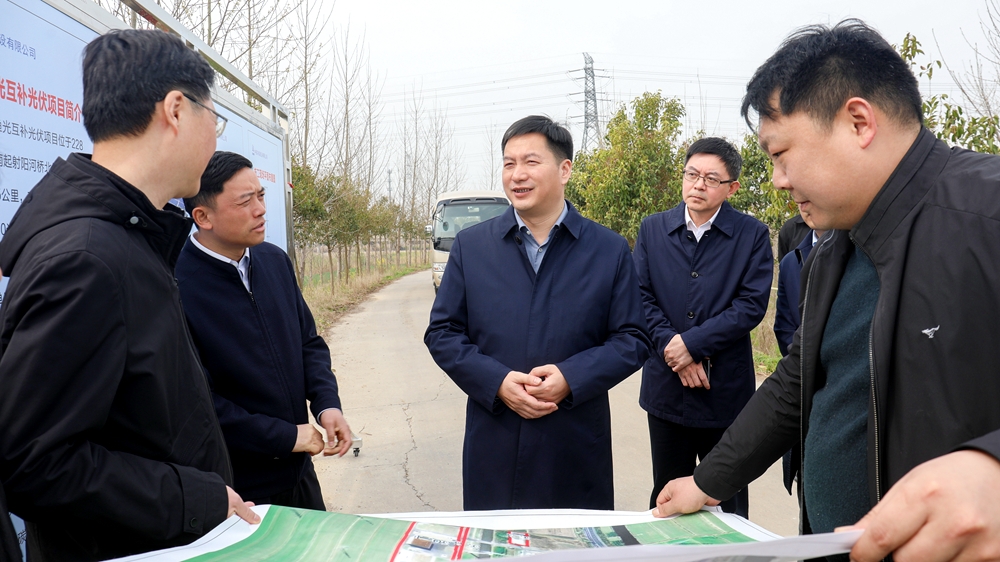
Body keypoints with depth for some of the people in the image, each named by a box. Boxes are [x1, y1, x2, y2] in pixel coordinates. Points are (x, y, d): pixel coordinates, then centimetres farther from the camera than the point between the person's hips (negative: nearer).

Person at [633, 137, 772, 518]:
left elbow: (752, 305, -10)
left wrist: (691, 343, -17)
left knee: (728, 501, 11)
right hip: (666, 386, 2)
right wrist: (671, 349, -13)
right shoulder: (652, 229, 5)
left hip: (727, 388, -2)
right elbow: (641, 297, 0)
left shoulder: (752, 235, -2)